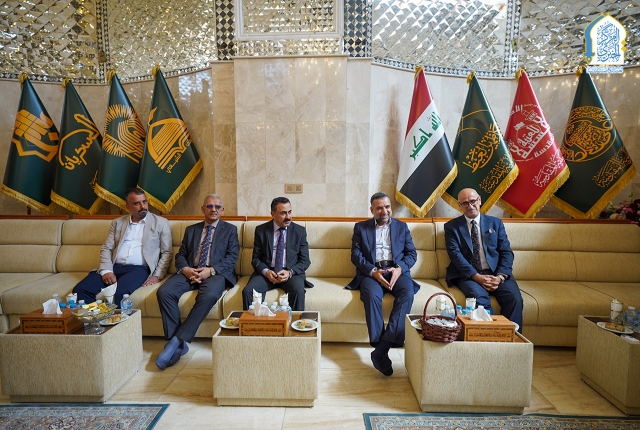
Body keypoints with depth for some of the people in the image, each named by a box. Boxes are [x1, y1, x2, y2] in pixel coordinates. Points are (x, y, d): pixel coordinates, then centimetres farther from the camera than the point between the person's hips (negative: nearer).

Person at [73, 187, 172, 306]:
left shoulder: (160, 223, 8)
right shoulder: (117, 223, 18)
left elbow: (167, 252, 5)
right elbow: (106, 248, 13)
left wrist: (157, 276, -9)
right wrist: (106, 270, -6)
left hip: (139, 269, -4)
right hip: (114, 267, 4)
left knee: (120, 292, -34)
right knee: (80, 290, -18)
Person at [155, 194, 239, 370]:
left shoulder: (230, 229, 13)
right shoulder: (191, 230, 23)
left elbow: (232, 256, 1)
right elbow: (180, 255, 15)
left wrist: (211, 270, -15)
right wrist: (184, 269, -9)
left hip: (216, 273, -3)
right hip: (190, 272, 4)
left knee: (208, 295, -36)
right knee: (164, 292, -25)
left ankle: (177, 341, -26)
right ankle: (177, 343, -17)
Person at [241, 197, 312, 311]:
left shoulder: (300, 231, 4)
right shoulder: (261, 230, 6)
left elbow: (305, 260, 4)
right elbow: (256, 258, 7)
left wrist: (290, 272, -15)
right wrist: (266, 271, -14)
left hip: (292, 273, -1)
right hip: (266, 273, 1)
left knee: (298, 291, -32)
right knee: (247, 291, -25)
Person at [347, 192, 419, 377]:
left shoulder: (402, 227, 19)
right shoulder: (360, 227, 14)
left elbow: (411, 253, 10)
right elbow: (356, 255, 3)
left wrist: (399, 268, -11)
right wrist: (373, 271, -15)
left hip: (397, 270, 2)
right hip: (371, 272, -1)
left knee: (407, 293, -31)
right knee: (372, 295, -35)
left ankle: (383, 347, -32)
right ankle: (378, 346, -28)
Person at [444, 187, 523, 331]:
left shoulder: (495, 223, 16)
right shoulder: (452, 227, 8)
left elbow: (506, 252, 8)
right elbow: (455, 255, -4)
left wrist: (500, 277, -10)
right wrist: (477, 277, -17)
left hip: (496, 273, 3)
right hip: (468, 275, -2)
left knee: (514, 298, -25)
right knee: (479, 296, -33)